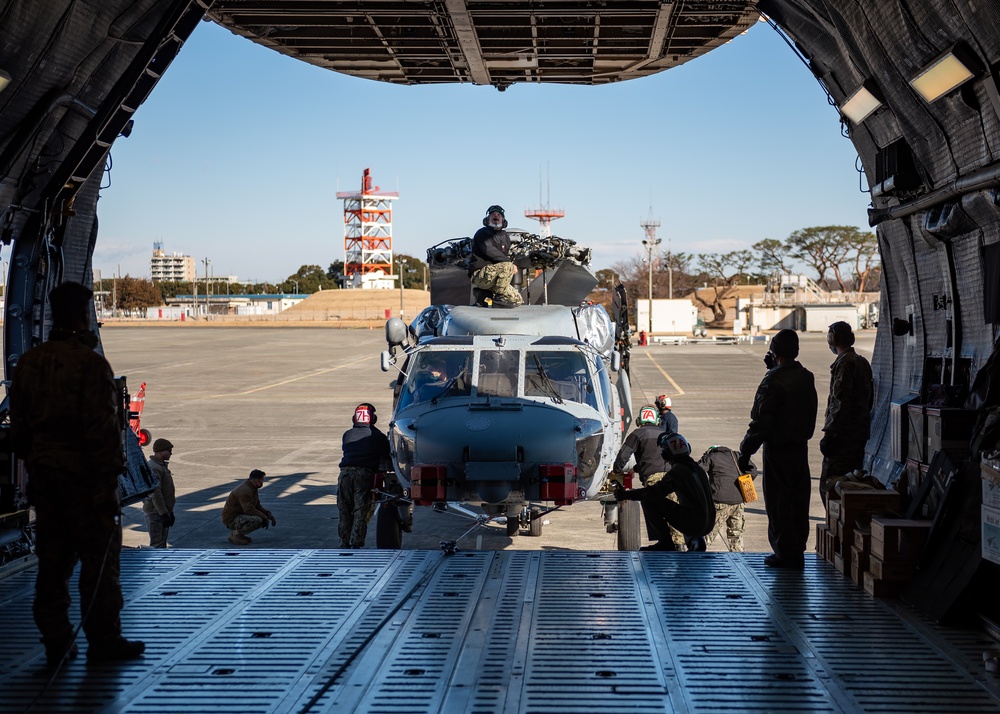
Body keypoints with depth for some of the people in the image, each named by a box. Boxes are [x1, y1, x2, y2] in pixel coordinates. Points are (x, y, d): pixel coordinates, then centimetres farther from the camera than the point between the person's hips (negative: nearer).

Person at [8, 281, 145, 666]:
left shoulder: (27, 363, 9)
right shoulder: (91, 363, -14)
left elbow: (19, 424, 14)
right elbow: (102, 429, -18)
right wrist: (107, 486, -16)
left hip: (43, 473, 7)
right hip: (85, 474, -7)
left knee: (52, 560, 11)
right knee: (99, 560, 2)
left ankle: (56, 642, 14)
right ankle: (104, 641, 8)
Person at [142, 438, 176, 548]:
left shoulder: (162, 466, 15)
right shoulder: (153, 468, -19)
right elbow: (155, 494, -24)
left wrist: (170, 512, 23)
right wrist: (164, 513, -24)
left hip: (163, 512, 10)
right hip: (155, 513, -10)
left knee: (162, 543, 15)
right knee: (157, 544, -10)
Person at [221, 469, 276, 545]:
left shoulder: (253, 488, 9)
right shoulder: (244, 490, -23)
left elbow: (257, 506, 14)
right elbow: (249, 510, -29)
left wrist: (268, 514, -2)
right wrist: (264, 517, -20)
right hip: (231, 519, -10)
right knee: (257, 521, -29)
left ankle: (240, 533, 9)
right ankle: (235, 534, -12)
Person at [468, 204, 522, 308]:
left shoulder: (505, 237, 19)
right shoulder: (482, 233, -4)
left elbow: (507, 255, 23)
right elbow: (489, 251, -19)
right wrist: (511, 264, -21)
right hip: (479, 274, -8)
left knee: (517, 299, 0)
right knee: (507, 266, -31)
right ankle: (499, 298, -21)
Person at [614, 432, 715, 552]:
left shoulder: (677, 471, -11)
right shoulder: (699, 469, 15)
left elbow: (656, 491, -18)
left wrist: (626, 495, -11)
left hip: (693, 523, -8)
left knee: (648, 500, -6)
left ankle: (665, 543, -4)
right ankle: (695, 539, 17)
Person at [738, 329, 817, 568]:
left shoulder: (773, 381, -17)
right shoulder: (806, 377, 5)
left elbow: (761, 422, -19)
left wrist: (745, 452, -14)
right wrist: (774, 369, 18)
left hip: (778, 449, -7)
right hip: (801, 447, 7)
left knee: (778, 502, 1)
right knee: (798, 500, 12)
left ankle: (785, 553, 4)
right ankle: (798, 552, 18)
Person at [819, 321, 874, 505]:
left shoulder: (844, 363, -14)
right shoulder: (863, 362, 15)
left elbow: (842, 403, -20)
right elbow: (870, 400, 21)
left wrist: (828, 434, -19)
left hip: (844, 434, -10)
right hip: (861, 431, 10)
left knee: (828, 485, -8)